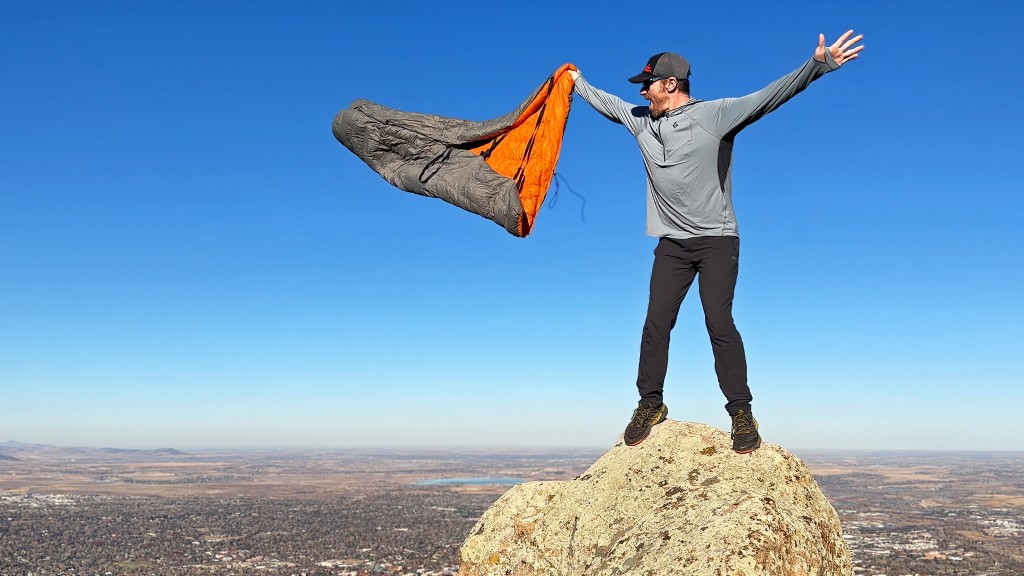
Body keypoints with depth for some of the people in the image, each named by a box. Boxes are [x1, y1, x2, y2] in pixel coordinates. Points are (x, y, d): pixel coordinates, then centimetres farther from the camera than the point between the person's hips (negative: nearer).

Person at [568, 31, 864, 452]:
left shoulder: (715, 114, -5)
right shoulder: (641, 121, 11)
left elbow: (771, 95, -13)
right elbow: (607, 103, 29)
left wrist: (817, 65, -25)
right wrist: (576, 81, 39)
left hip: (717, 240, -5)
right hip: (671, 243, 5)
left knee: (719, 324, -12)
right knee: (656, 323, 0)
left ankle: (741, 413, -4)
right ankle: (650, 404, 14)